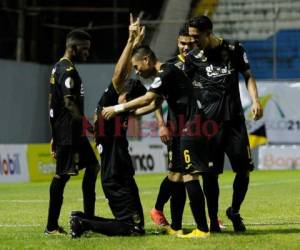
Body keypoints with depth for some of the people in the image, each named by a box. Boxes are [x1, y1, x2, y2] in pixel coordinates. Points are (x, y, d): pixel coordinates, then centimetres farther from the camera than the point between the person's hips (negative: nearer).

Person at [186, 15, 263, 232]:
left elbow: (248, 76, 11)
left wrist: (255, 101, -5)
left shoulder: (234, 49, 5)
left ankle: (234, 211, 20)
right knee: (211, 172, -2)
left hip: (234, 119, 1)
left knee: (244, 169, -2)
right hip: (209, 122, -1)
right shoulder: (193, 58, 4)